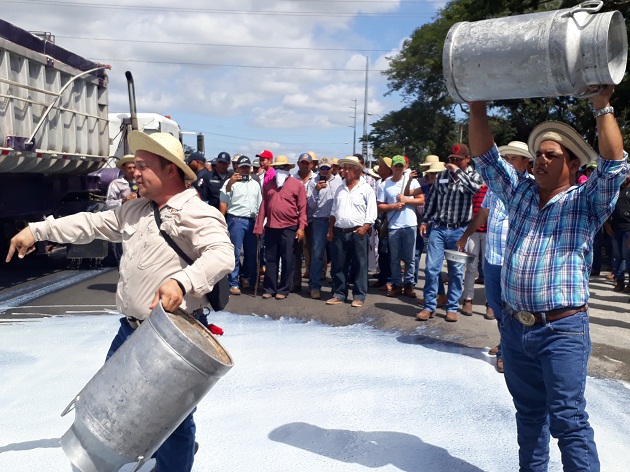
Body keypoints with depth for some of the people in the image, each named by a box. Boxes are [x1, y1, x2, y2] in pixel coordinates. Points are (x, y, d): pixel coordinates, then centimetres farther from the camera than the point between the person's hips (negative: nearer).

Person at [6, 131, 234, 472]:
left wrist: (182, 281, -44)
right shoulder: (135, 210, 13)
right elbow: (92, 224, 18)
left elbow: (222, 255, -29)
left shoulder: (197, 214, -15)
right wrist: (37, 230, 16)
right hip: (130, 330, 9)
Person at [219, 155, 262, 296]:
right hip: (236, 220, -5)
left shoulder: (255, 184, 18)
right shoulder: (231, 182, 1)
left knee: (251, 252, 9)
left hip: (252, 221, 5)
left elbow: (259, 205, 19)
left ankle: (247, 279, 23)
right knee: (235, 253, -4)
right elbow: (223, 203, -5)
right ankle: (233, 283, 1)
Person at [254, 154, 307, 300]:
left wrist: (301, 228, -10)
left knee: (287, 261, 3)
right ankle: (269, 288, 17)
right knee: (271, 259, 9)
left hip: (289, 228, -3)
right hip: (271, 227, 4)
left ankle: (283, 290, 13)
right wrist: (259, 226, 6)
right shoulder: (268, 184, 12)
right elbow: (263, 205, 10)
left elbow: (302, 208, -4)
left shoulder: (297, 185, 0)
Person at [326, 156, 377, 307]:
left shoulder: (366, 189, -1)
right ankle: (339, 295, 16)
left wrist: (364, 228, -18)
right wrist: (330, 230, 10)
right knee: (338, 265, 7)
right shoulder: (340, 189, 15)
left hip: (358, 232, -5)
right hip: (340, 232, 5)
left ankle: (359, 296, 7)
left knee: (359, 265, 0)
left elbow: (371, 214, -7)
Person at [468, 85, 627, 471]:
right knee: (529, 412, 17)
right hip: (516, 326, 5)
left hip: (563, 330, -5)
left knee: (568, 418, -4)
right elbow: (486, 157, 10)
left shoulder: (586, 202, 0)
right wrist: (478, 109, 2)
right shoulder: (520, 193, 11)